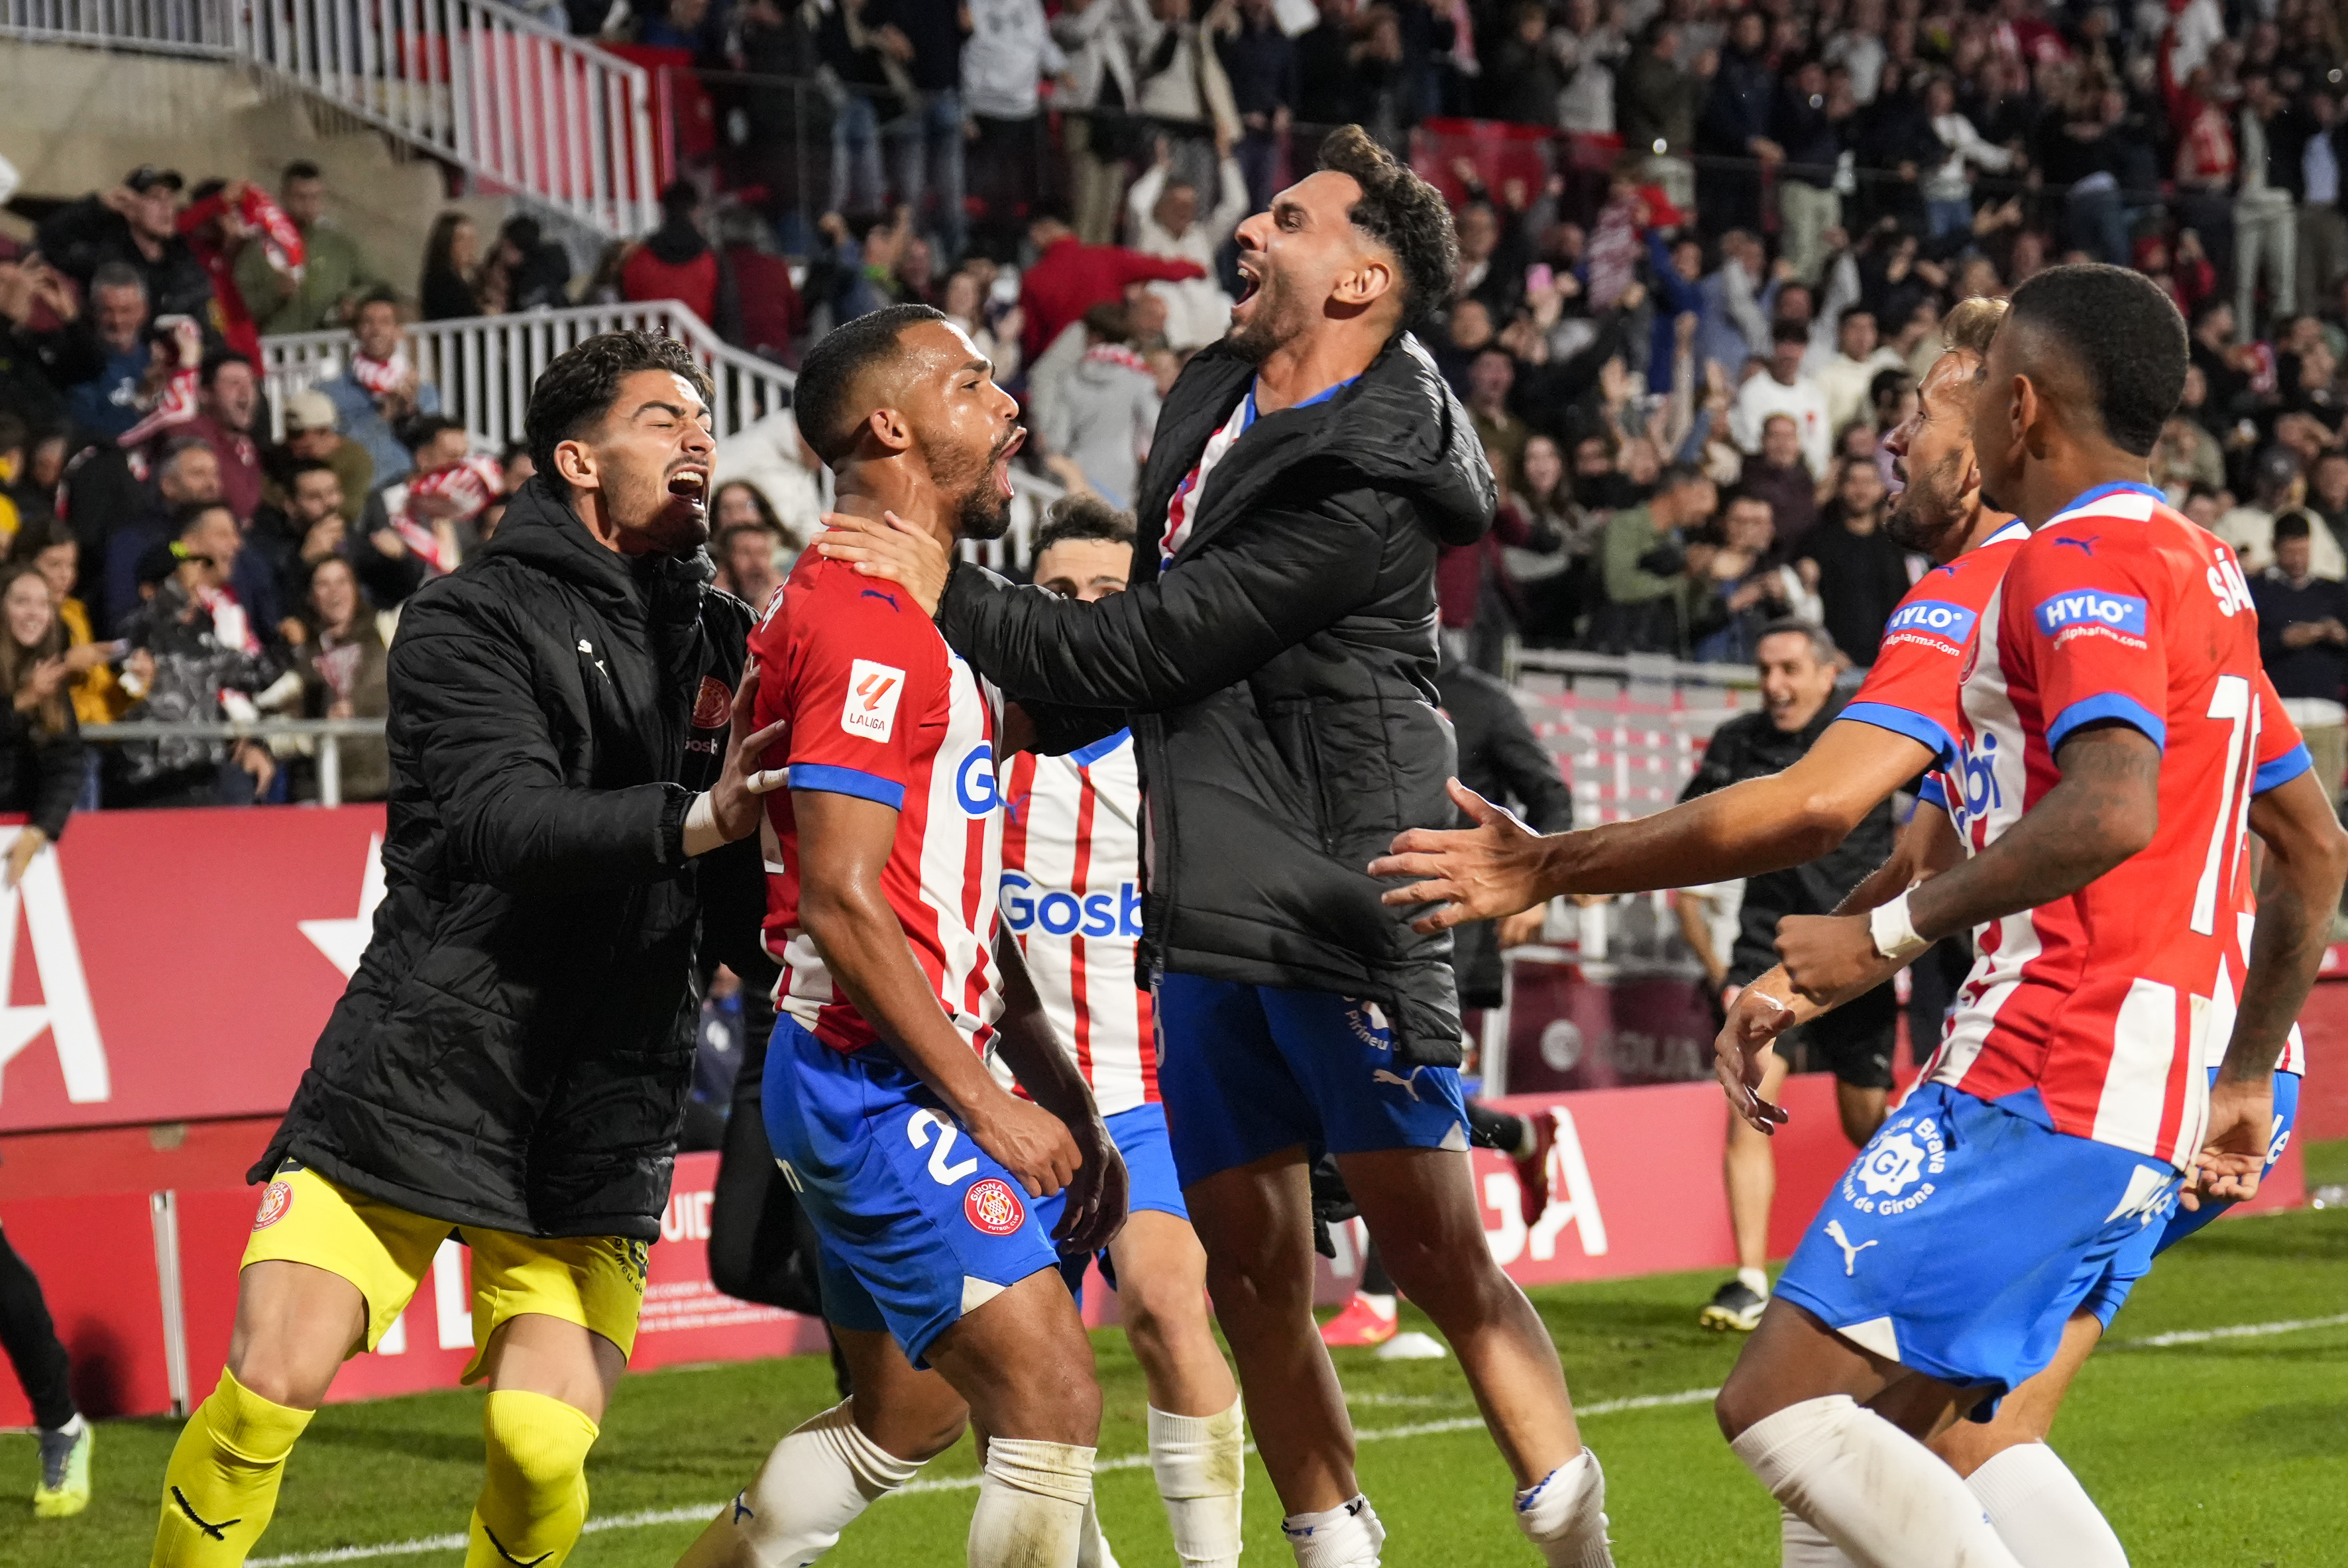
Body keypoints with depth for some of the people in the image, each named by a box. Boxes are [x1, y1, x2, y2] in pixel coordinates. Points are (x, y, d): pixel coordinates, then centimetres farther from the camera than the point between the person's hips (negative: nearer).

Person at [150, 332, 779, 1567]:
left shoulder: (725, 645, 13)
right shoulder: (471, 620, -2)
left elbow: (750, 898, 14)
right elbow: (505, 820, -20)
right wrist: (691, 824, -34)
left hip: (600, 1119, 3)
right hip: (422, 1072, -3)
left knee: (543, 1442, -12)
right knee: (270, 1386, -12)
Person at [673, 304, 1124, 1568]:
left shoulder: (906, 611, 18)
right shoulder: (869, 624, -16)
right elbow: (839, 900, -22)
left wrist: (1061, 1095, 18)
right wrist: (988, 1105, -18)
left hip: (893, 1085, 11)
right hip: (875, 1080, -11)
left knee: (905, 1417, 19)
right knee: (1053, 1402, -14)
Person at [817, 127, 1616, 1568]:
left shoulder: (1368, 489, -16)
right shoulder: (1216, 399, 12)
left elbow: (1150, 649, -16)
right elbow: (1148, 657, 23)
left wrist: (952, 595, -11)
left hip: (1341, 905, -8)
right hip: (1206, 908, 8)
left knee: (1435, 1249, -8)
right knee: (1252, 1266, 9)